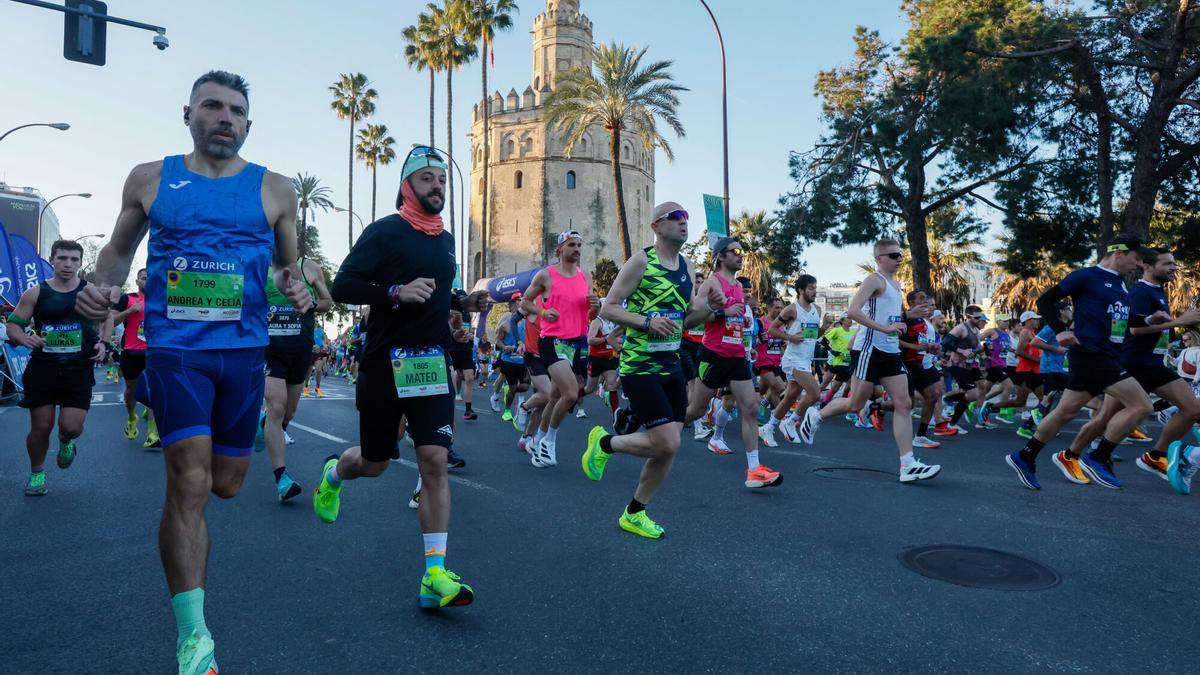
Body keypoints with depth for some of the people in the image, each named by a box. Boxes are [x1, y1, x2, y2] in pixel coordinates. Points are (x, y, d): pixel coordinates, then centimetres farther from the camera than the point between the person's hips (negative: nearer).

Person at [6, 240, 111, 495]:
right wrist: (24, 338, -17)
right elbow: (12, 325, 5)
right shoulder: (35, 293, 0)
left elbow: (107, 319, 15)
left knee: (71, 426, -9)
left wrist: (102, 342, -1)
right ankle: (37, 472, 29)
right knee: (41, 427, 3)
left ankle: (66, 442, 29)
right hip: (43, 368, 0)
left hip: (79, 369, 0)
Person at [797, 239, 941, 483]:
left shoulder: (895, 284, 19)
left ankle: (908, 465, -2)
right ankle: (815, 416, 27)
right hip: (870, 349, -8)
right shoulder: (875, 279, -9)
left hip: (891, 352, 8)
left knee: (904, 404, -1)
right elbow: (853, 310, -21)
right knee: (855, 404, 0)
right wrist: (885, 328, -25)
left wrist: (908, 314, 10)